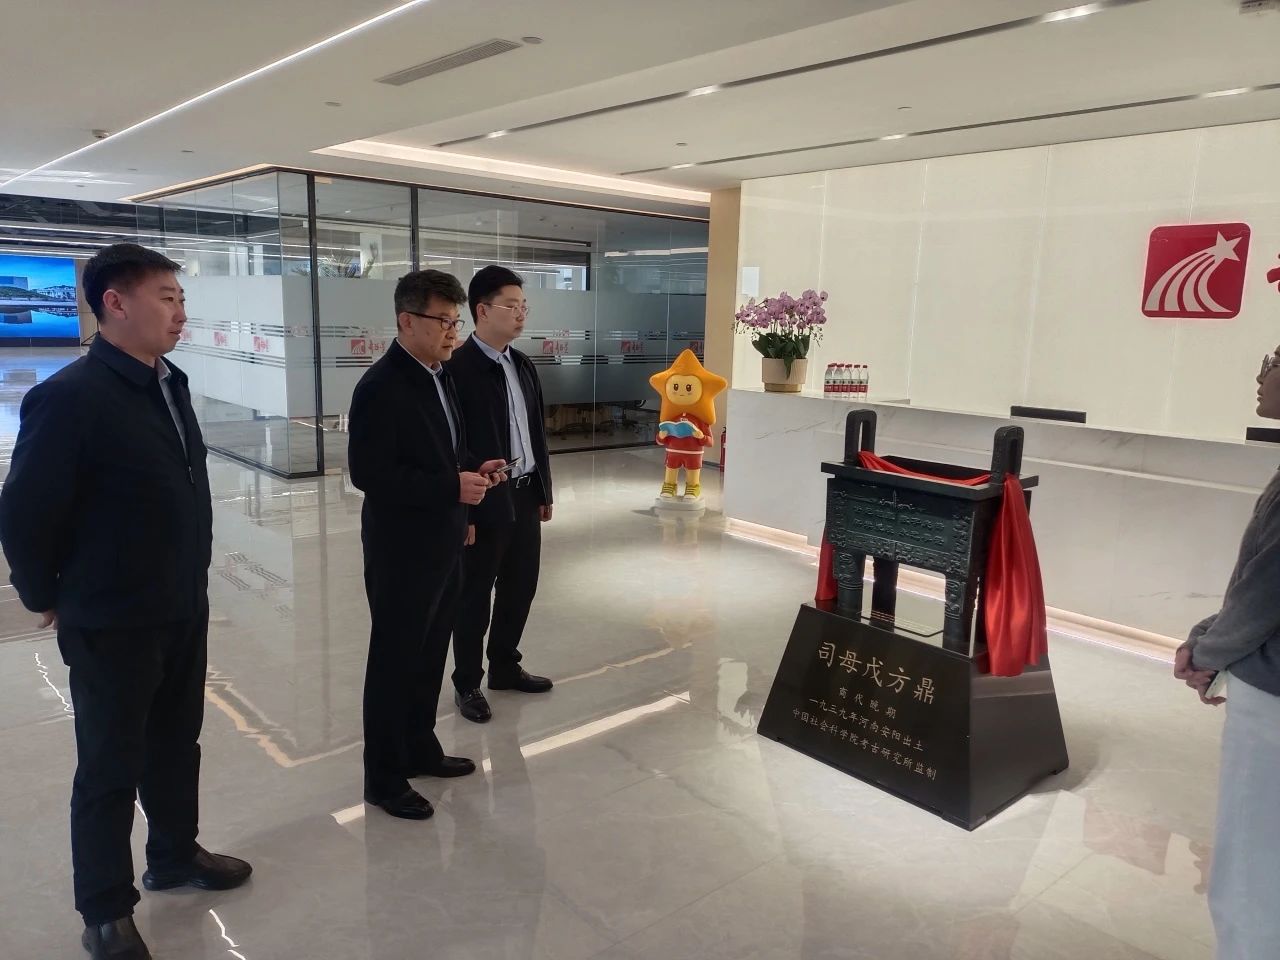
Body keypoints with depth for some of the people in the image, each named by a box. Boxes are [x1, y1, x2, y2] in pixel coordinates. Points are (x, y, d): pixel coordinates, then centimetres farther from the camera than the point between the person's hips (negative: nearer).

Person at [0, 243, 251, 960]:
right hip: (111, 624, -7)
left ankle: (175, 855, 43)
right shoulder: (69, 396, -20)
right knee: (111, 767, 10)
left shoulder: (171, 384, 4)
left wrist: (190, 583, 14)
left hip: (184, 610, 7)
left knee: (177, 742, 21)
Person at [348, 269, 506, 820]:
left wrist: (475, 468, -1)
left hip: (442, 543, 8)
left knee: (431, 653, 19)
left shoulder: (439, 376, 9)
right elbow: (369, 473, -24)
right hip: (401, 551, -8)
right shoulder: (381, 386, -18)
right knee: (394, 661, 5)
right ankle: (384, 777, 20)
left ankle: (420, 748, 36)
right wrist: (453, 486, -24)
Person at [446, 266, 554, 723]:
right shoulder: (458, 368, -15)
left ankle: (505, 667, 36)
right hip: (485, 502, -7)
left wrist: (544, 491, 14)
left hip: (525, 496, 8)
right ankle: (467, 684, 24)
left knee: (521, 586, 17)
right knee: (475, 596, 7)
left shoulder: (523, 365, 10)